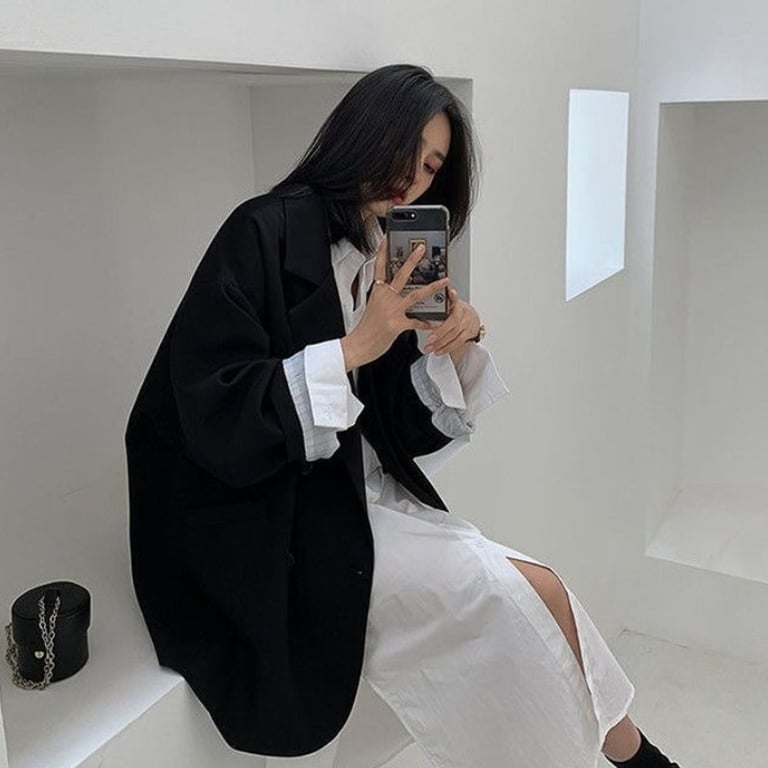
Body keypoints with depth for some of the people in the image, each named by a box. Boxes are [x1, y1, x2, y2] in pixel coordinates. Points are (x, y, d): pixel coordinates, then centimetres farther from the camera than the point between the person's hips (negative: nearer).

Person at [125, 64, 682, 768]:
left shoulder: (393, 260, 8)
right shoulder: (267, 233, -13)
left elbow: (405, 431, 7)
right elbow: (212, 416, -20)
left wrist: (453, 352, -11)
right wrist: (355, 347, -25)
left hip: (356, 497, 7)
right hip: (264, 521, -6)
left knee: (537, 594, -11)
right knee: (527, 596, -13)